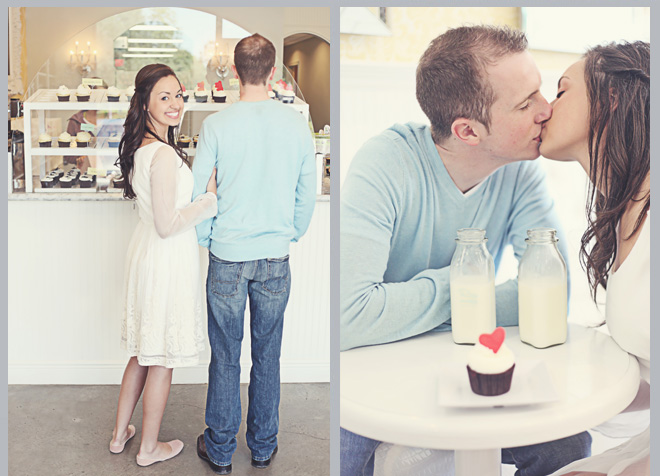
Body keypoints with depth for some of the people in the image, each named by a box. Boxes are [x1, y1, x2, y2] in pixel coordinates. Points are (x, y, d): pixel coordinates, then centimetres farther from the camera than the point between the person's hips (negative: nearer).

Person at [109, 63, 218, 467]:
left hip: (147, 252, 9)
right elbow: (168, 224, -24)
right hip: (168, 259, -9)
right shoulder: (164, 154, -23)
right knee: (163, 359, 8)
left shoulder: (140, 147, 7)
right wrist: (211, 200, -15)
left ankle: (120, 434, 36)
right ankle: (150, 448, 25)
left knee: (146, 351, 22)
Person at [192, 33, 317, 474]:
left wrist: (207, 239, 11)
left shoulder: (216, 125, -10)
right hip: (276, 258, 2)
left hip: (228, 257, -2)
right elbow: (308, 194, 3)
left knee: (225, 356, 10)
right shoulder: (297, 123, -4)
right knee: (268, 355, 14)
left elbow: (196, 193, -6)